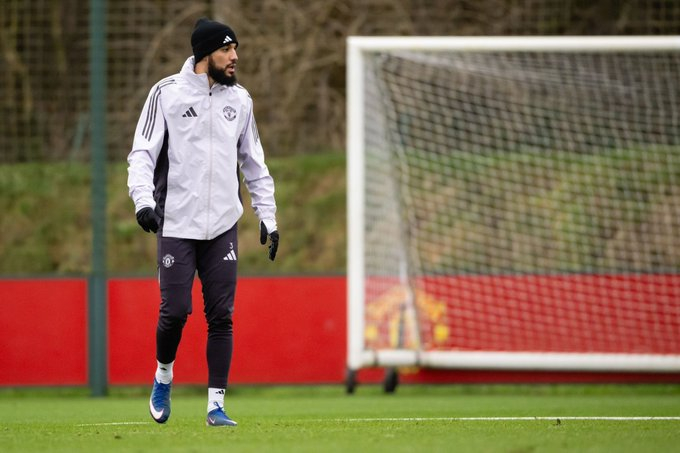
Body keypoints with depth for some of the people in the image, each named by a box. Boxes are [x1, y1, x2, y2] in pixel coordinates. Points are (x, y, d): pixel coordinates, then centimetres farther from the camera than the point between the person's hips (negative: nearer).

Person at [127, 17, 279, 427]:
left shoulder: (239, 99, 10)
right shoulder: (167, 94, -2)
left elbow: (255, 164, 17)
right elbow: (142, 153, -5)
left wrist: (268, 217, 13)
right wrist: (143, 200, -21)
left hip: (222, 226, 3)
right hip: (177, 225, -3)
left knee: (221, 316, -2)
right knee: (175, 311, -5)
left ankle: (216, 405, 2)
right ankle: (163, 378, 24)